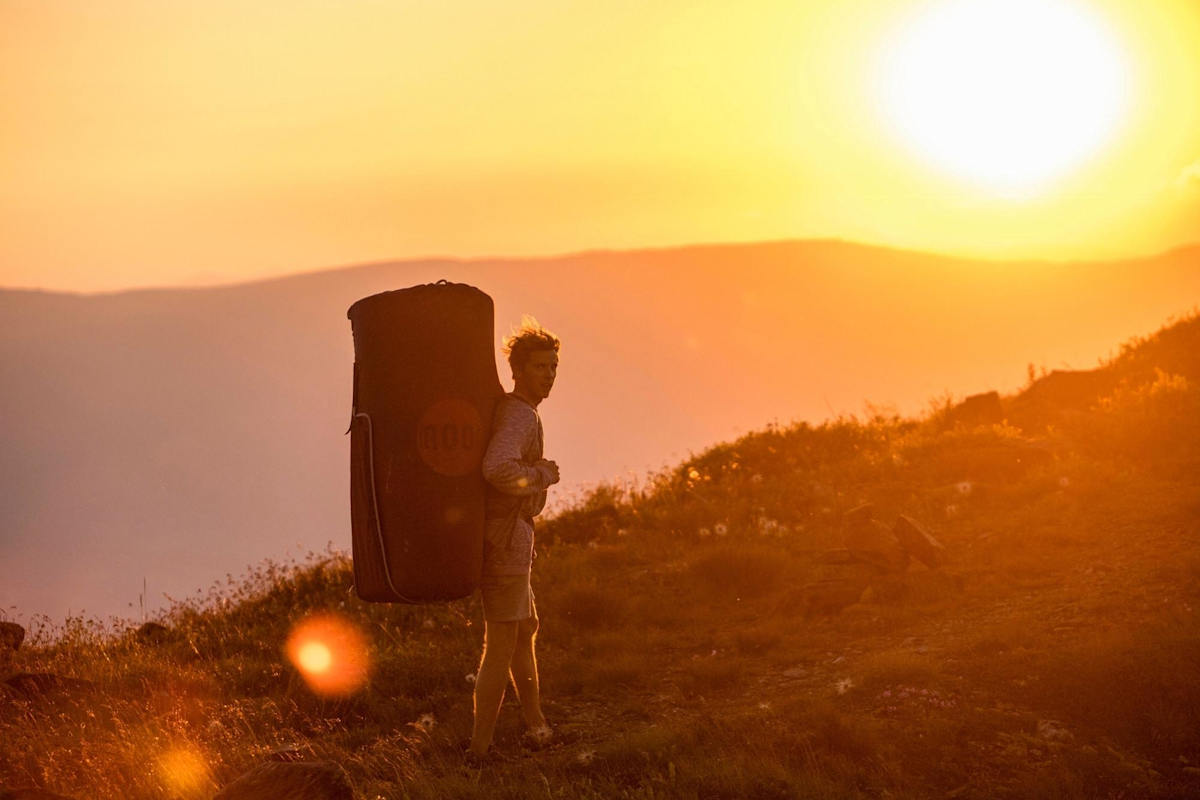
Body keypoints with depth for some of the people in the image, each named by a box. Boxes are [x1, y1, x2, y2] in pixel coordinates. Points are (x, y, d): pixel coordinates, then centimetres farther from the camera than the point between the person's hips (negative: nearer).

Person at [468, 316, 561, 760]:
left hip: (504, 538, 11)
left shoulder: (504, 409, 14)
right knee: (501, 644, -5)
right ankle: (480, 749, -1)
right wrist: (543, 475, -21)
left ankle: (536, 726, 33)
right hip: (505, 542, -11)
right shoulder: (520, 416, -19)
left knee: (526, 629, 21)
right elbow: (498, 468, -37)